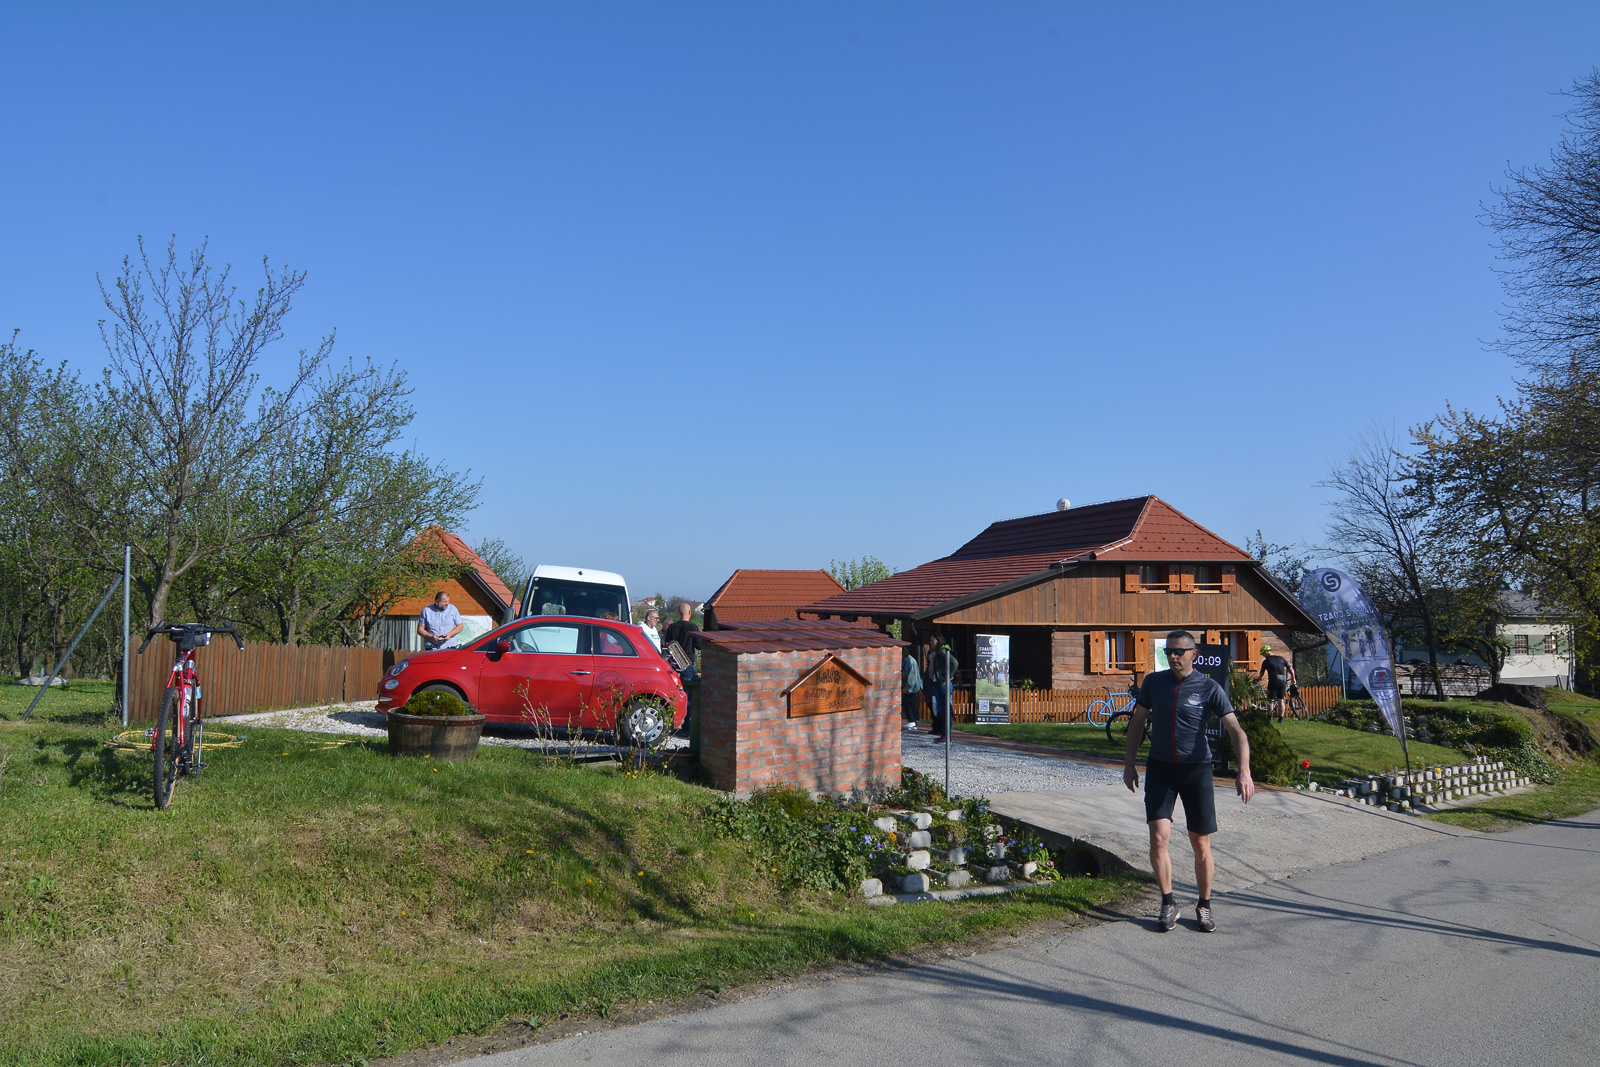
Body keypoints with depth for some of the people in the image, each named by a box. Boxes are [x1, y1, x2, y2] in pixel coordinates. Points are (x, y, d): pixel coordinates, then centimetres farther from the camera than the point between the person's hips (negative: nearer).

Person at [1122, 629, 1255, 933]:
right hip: (1159, 769, 2)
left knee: (1201, 845, 3)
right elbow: (1138, 722, 13)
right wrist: (1129, 763, 11)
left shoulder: (1209, 689, -7)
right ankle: (1168, 905, 7)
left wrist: (1244, 771, -27)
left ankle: (1204, 906, 25)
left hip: (1196, 769, -1)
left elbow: (1236, 731, -13)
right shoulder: (1153, 682, 2)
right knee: (1159, 837, -10)